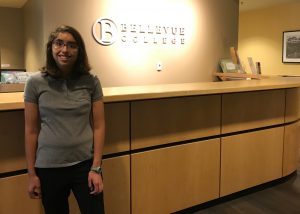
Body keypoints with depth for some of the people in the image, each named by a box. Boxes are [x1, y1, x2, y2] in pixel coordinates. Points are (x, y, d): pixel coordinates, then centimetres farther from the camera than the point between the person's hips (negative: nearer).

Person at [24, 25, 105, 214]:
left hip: (85, 164, 0)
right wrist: (32, 173, 2)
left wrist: (96, 168, -6)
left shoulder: (91, 82, -3)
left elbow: (99, 126, -2)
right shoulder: (36, 82, -4)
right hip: (48, 167, 0)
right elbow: (31, 130, 0)